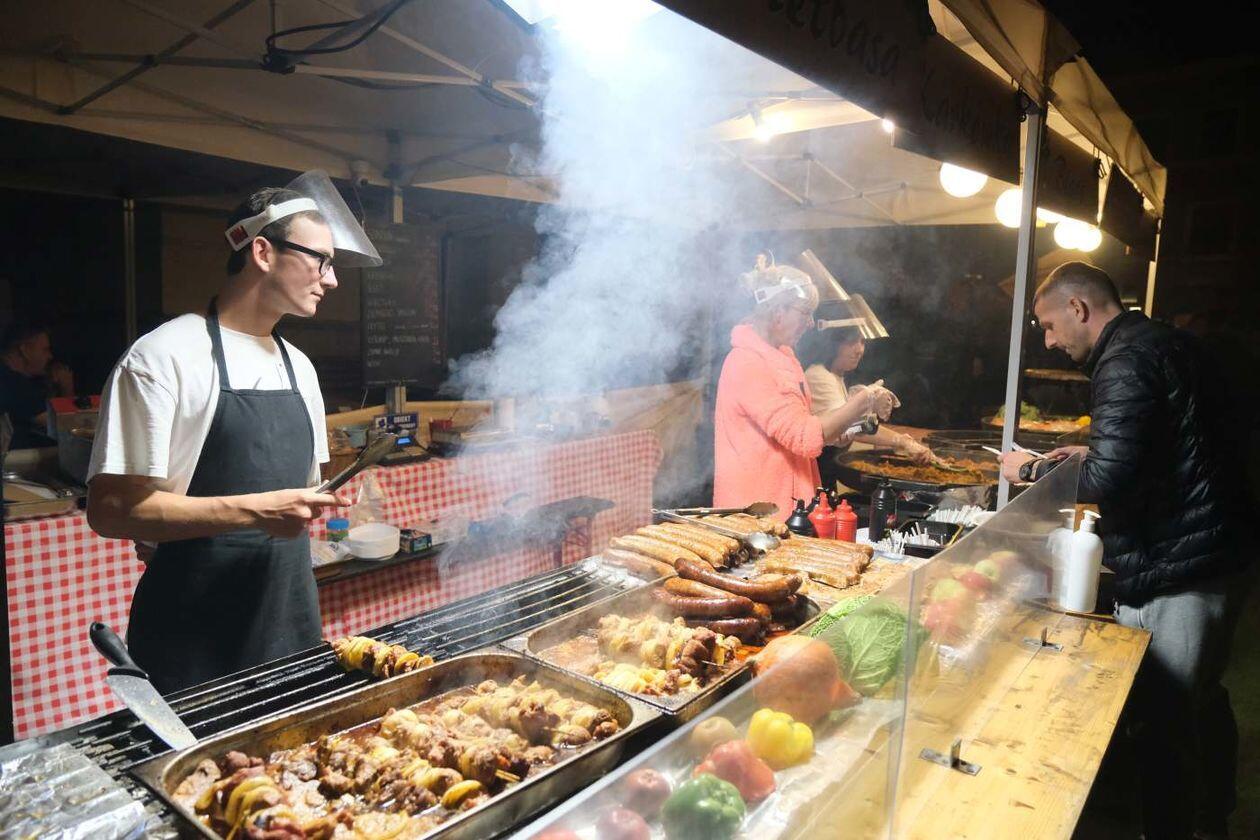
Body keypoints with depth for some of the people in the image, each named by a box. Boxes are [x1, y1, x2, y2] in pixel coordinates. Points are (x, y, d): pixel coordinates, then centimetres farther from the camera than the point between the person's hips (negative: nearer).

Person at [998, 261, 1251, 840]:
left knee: (1162, 726, -1)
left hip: (1172, 575, -11)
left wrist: (1033, 470, -11)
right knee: (1205, 704, 24)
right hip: (1219, 558, 11)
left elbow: (1107, 482, -26)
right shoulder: (1173, 345, 13)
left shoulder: (1127, 361, -17)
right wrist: (1094, 455, 15)